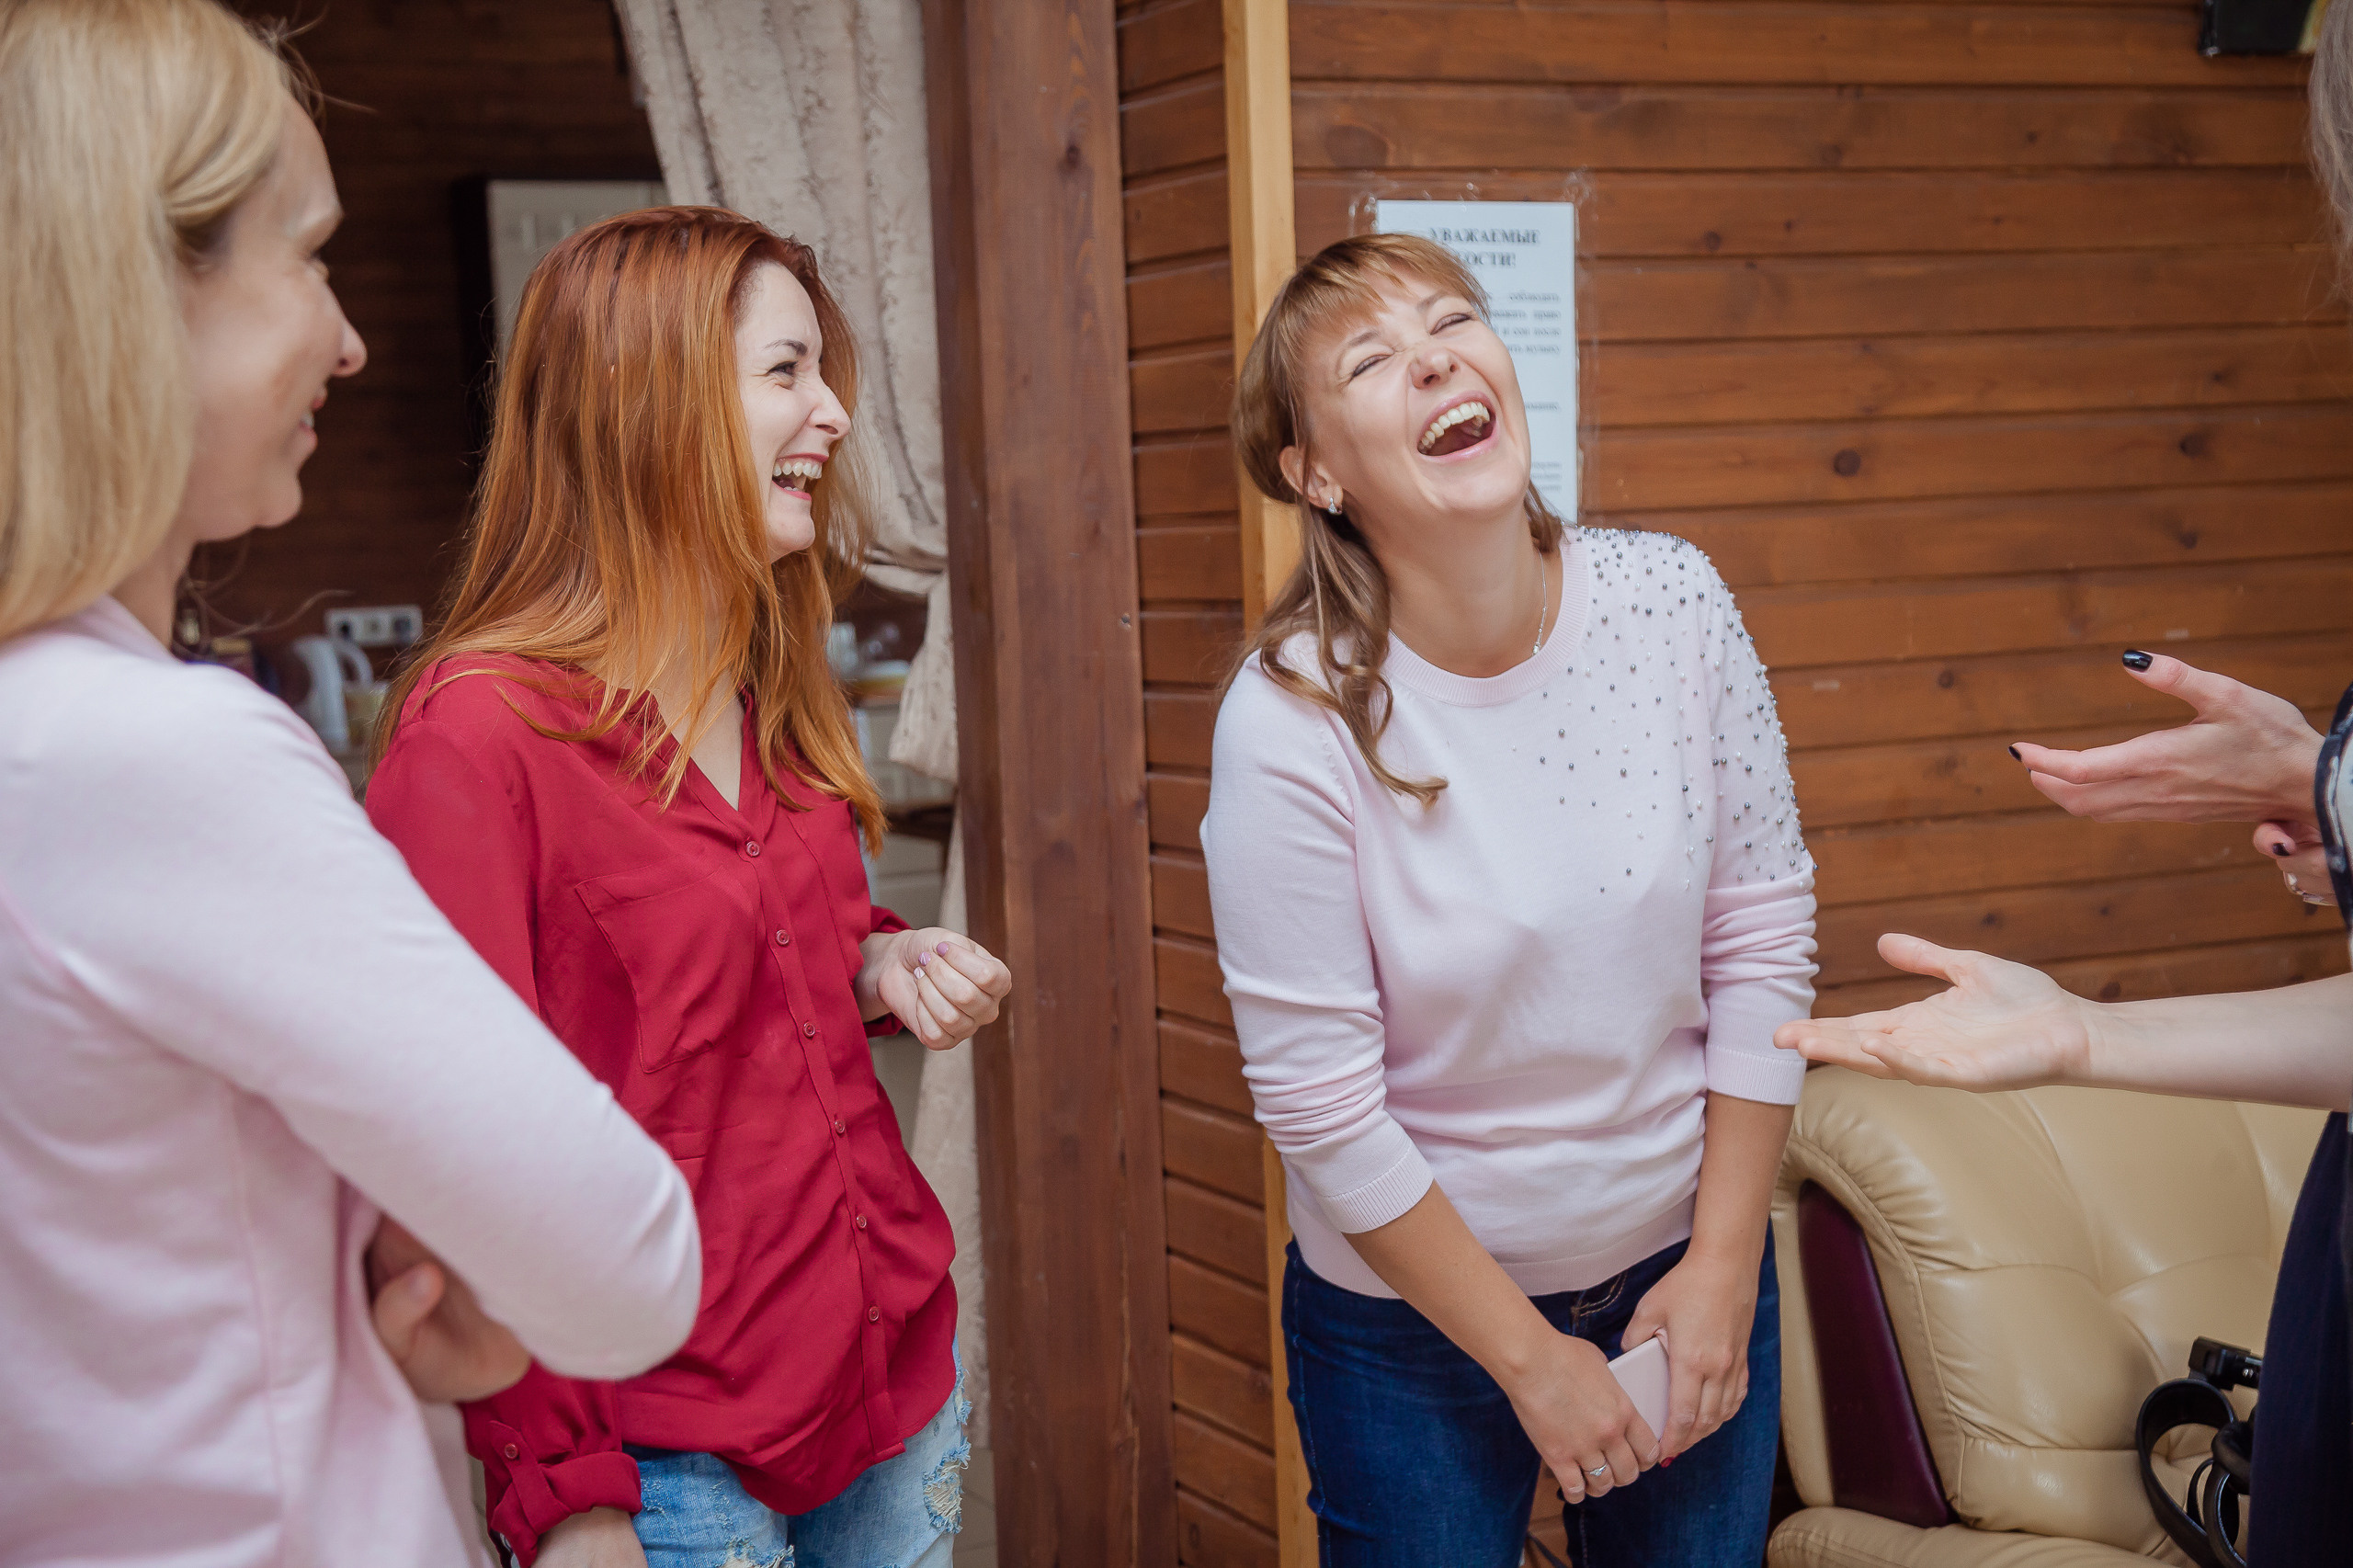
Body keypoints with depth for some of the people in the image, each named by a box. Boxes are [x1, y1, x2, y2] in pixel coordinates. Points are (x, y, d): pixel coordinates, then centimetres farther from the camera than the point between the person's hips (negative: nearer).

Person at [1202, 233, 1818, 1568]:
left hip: (1683, 1268, 3)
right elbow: (1320, 1106, -17)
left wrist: (1724, 1269, -4)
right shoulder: (1290, 721, -21)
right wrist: (1530, 1359, -11)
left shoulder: (1673, 600, -11)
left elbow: (1764, 940, -4)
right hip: (1415, 1319, -3)